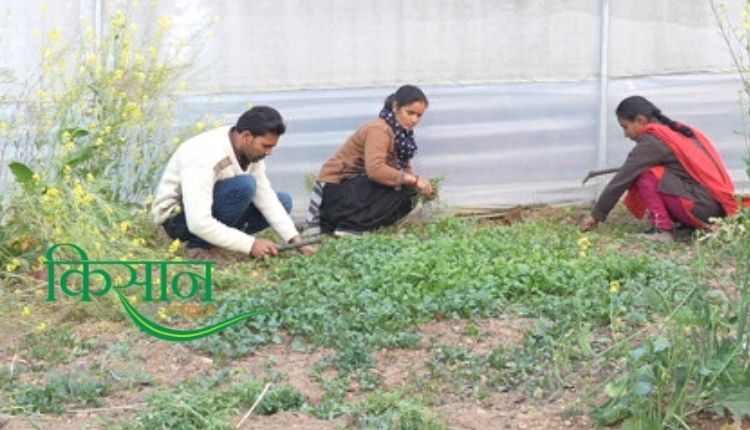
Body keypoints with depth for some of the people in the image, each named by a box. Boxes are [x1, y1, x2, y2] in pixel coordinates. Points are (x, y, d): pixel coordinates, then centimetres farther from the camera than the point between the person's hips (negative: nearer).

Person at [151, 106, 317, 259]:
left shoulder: (250, 149, -8)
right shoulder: (205, 157, -32)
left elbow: (266, 197, -7)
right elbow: (198, 223, -37)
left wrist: (294, 239, -17)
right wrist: (250, 244, -35)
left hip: (210, 208, 9)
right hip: (178, 217, -8)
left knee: (283, 201, -2)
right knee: (244, 185, -31)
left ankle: (209, 241, -1)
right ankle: (200, 246, -15)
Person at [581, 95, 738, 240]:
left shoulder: (652, 142, -8)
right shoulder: (677, 131, 17)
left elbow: (621, 180, -4)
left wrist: (596, 215, 3)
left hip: (701, 208, -9)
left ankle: (662, 229, -6)